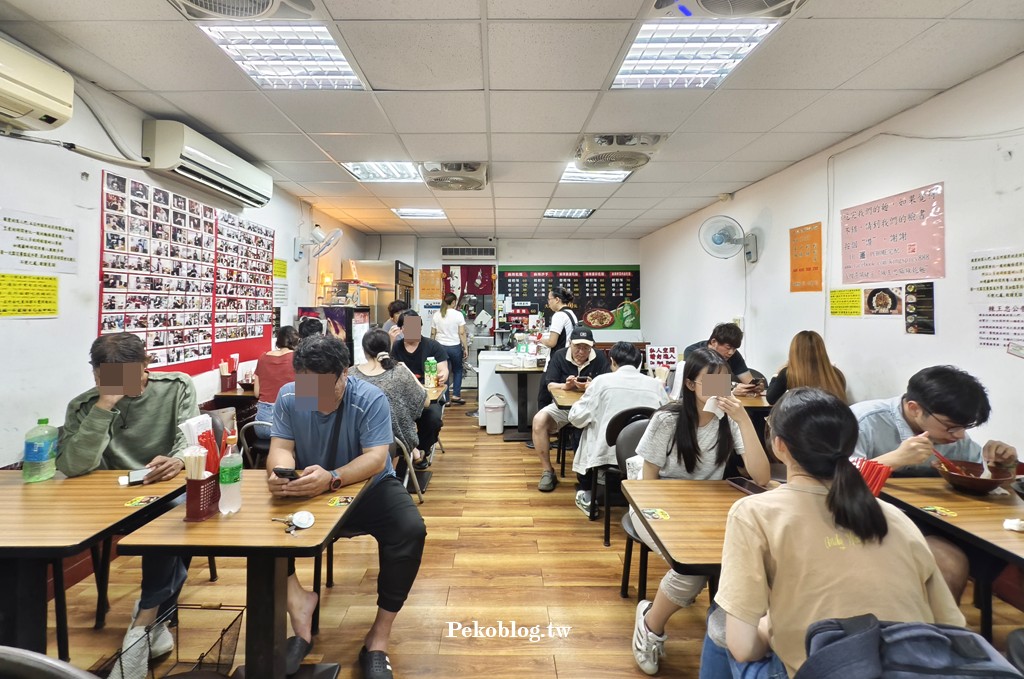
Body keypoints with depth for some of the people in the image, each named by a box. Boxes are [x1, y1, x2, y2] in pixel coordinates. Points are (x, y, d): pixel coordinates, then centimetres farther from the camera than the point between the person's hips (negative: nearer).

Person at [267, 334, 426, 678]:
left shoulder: (371, 399, -22)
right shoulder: (288, 397, -11)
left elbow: (375, 459, -28)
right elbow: (280, 448, -13)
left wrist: (332, 478, -47)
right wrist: (280, 472, -38)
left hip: (369, 486, -2)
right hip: (307, 491, 3)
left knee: (410, 530, -27)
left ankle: (378, 638, -13)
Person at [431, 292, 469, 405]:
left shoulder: (436, 315, 2)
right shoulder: (458, 314, -8)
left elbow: (432, 334, 4)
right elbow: (462, 333, -10)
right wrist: (466, 348, -3)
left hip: (440, 346, 3)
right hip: (455, 347, -3)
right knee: (457, 370, 17)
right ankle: (456, 395, 11)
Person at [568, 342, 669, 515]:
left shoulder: (602, 381, -5)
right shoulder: (656, 385, 2)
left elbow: (576, 418, -1)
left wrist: (587, 395, 18)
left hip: (607, 455, -3)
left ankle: (587, 496, 33)